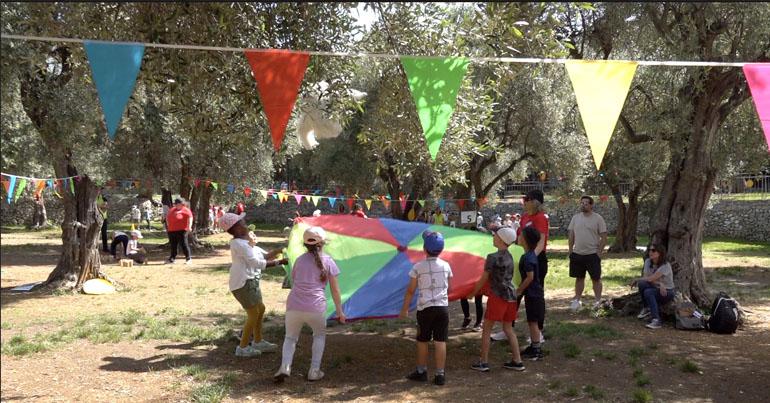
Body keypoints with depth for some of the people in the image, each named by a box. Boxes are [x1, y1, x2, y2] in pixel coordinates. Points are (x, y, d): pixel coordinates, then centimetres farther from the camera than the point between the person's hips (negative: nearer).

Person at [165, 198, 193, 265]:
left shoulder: (185, 210, -5)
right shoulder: (172, 210, 16)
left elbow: (190, 217, -16)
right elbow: (167, 217, 28)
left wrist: (189, 226, -26)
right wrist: (168, 224, 17)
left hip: (181, 230, -7)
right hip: (171, 230, 7)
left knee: (184, 244, -7)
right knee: (173, 245, 14)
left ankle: (188, 258, 0)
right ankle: (172, 258, 22)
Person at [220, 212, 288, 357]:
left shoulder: (246, 241, 13)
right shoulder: (239, 244, -18)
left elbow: (264, 255, 16)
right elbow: (257, 263, -22)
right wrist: (279, 262, -21)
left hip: (250, 281, 10)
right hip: (243, 282, -10)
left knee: (260, 309, 18)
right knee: (254, 313, -6)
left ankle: (258, 342, 31)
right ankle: (243, 347, 4)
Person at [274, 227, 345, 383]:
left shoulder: (299, 260, 15)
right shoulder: (327, 261, 7)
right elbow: (335, 290, 9)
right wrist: (340, 311, 18)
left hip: (293, 306, 2)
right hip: (316, 308, -2)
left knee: (290, 337, 22)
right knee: (319, 335, 25)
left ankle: (285, 367, -1)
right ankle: (314, 371, 14)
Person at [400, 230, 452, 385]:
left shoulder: (418, 267, -7)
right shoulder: (446, 266, 2)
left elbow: (410, 290, -4)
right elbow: (448, 288, 11)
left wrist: (404, 309, 5)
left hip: (425, 308, -2)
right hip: (443, 307, 2)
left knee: (422, 341, 12)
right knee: (440, 341, 4)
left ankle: (421, 371, 23)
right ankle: (440, 374, 6)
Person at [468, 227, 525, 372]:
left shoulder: (493, 257, -13)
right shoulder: (509, 256, 10)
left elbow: (483, 279, -7)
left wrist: (472, 293, 6)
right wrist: (487, 288, 29)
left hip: (497, 296, -7)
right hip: (510, 296, 7)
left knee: (486, 329, 3)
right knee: (508, 329, 16)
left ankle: (483, 362, 6)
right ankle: (517, 361, 17)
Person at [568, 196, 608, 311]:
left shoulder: (598, 218, -6)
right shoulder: (575, 217, 6)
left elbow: (604, 237, -6)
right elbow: (571, 235, 10)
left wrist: (599, 252, -11)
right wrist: (570, 251, 5)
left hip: (592, 254, -4)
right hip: (577, 254, 4)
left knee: (596, 278, 5)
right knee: (579, 278, 13)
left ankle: (598, 301, 14)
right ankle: (577, 300, 21)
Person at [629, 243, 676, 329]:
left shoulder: (665, 266, -21)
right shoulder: (648, 262, -2)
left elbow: (651, 279, -25)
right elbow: (645, 277, -11)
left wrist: (636, 280, -13)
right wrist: (659, 284, -25)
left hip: (668, 292, -5)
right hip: (656, 289, 5)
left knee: (648, 292, -34)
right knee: (642, 283, -26)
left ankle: (656, 320, -34)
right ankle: (646, 309, -6)